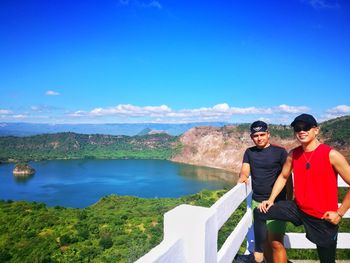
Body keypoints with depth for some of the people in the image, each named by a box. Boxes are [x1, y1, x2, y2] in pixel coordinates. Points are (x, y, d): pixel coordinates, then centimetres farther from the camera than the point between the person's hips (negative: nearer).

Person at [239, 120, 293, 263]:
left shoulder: (280, 152, -5)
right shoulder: (249, 152, 10)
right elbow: (245, 171, 4)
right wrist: (243, 176, -19)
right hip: (256, 202, 5)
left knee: (276, 243, -8)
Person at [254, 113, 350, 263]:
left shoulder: (331, 155, -17)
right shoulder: (293, 154, -2)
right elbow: (283, 177, 11)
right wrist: (271, 199, 3)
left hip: (323, 218, -4)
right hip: (298, 209, 4)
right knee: (260, 212, -4)